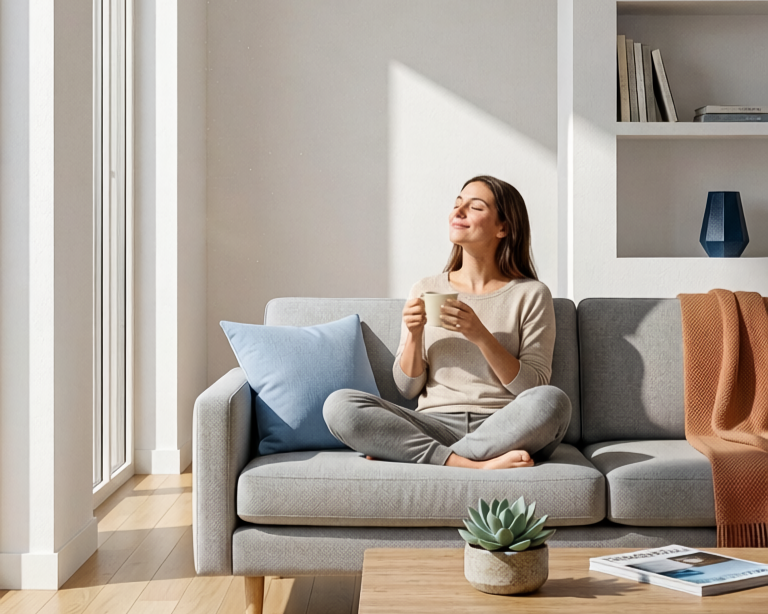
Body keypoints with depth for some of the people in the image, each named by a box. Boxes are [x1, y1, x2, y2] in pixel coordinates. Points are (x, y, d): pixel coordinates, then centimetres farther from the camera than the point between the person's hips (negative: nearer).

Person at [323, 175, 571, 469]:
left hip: (504, 430, -1)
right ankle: (475, 464, -27)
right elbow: (408, 388, 13)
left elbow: (534, 388, -3)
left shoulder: (531, 294, 5)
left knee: (553, 401, -35)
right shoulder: (425, 290, 13)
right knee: (338, 404, -22)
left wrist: (480, 336, -14)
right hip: (436, 426, 2)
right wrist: (414, 335, -6)